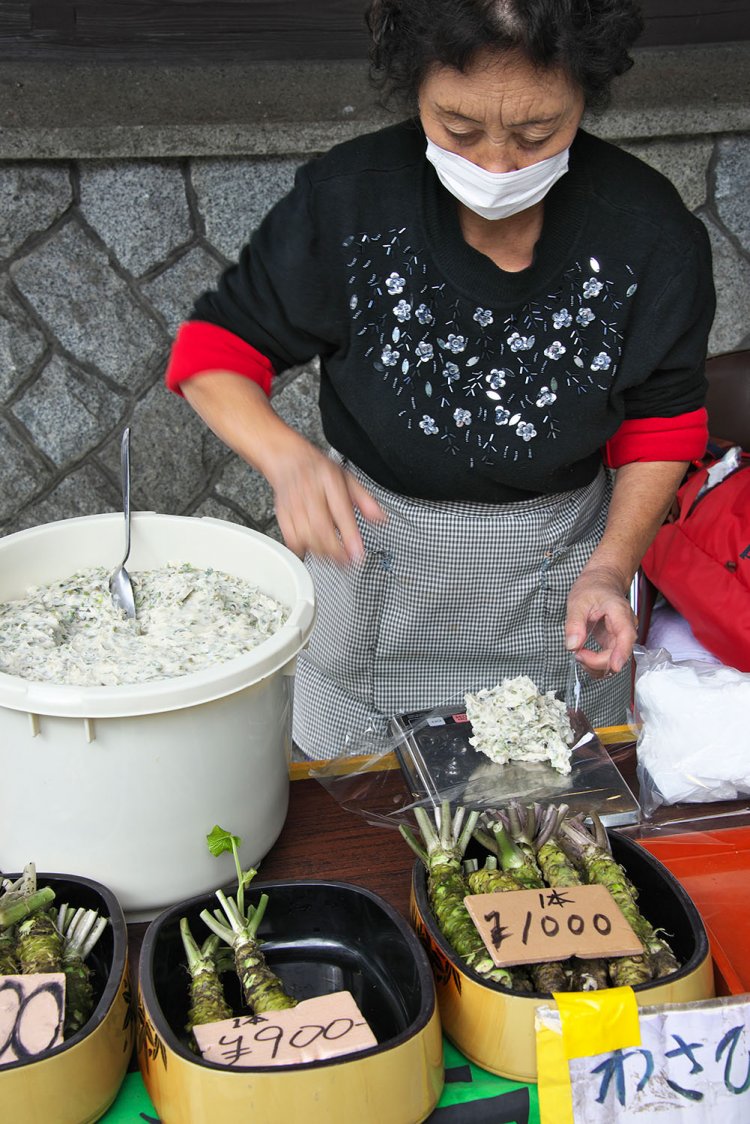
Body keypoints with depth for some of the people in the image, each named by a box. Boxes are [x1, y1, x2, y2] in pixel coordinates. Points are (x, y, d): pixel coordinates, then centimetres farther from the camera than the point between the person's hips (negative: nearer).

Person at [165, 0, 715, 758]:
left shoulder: (650, 234, -20)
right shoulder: (345, 201, -22)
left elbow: (661, 424, -5)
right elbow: (215, 351, -13)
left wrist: (610, 567, -18)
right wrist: (288, 458, -33)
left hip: (558, 557, 1)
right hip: (374, 542, 0)